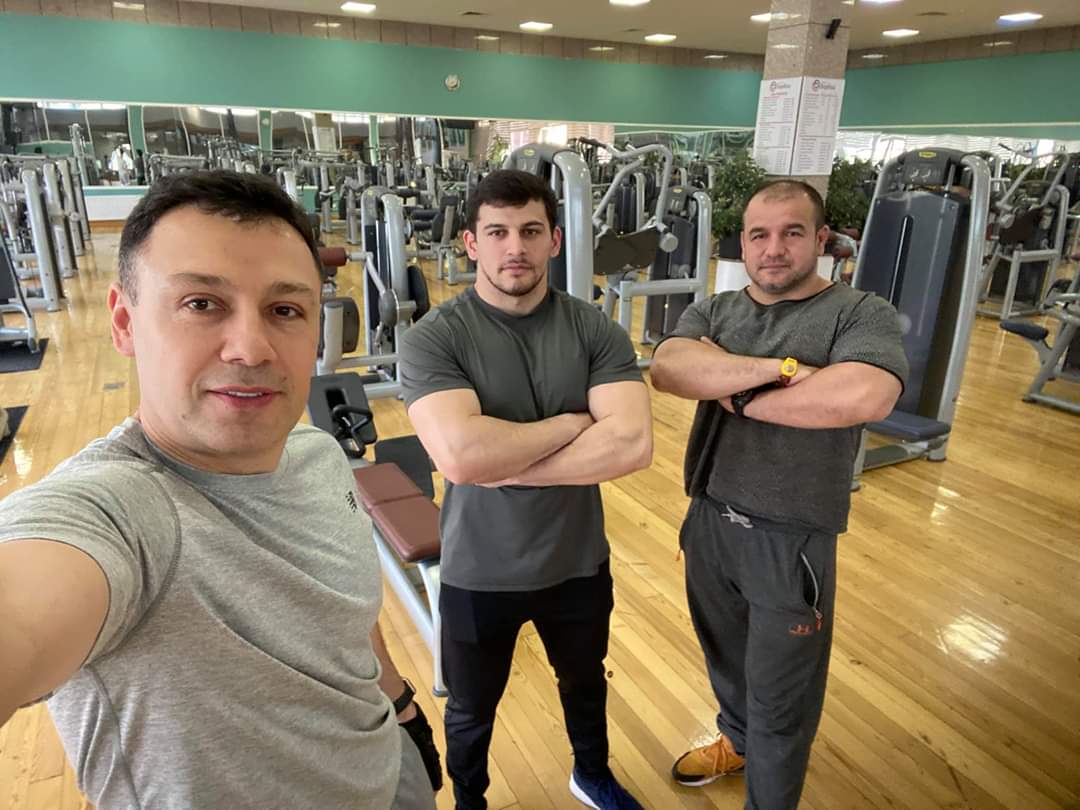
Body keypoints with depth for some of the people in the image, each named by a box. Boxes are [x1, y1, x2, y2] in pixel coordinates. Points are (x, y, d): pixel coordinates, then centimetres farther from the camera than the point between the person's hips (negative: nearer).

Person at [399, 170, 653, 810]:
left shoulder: (597, 331, -11)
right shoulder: (433, 339, -18)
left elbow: (632, 444, -23)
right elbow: (460, 455, -33)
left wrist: (508, 467, -26)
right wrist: (571, 423, -21)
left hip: (579, 561, 3)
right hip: (480, 572, -2)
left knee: (585, 683, 29)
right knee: (472, 711, 23)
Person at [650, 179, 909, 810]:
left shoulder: (862, 314, -10)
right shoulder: (713, 312, 2)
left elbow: (867, 397, -31)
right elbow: (669, 369, -18)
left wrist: (737, 395, -21)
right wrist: (779, 367, -27)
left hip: (791, 542, -4)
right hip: (709, 522, 5)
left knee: (780, 702, 12)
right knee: (726, 658, 28)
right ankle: (737, 741, 56)